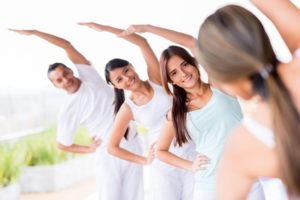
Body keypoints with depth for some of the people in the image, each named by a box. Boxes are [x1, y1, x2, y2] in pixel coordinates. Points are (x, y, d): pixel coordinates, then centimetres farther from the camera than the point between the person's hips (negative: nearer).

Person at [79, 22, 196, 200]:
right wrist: (144, 160, 3)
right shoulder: (128, 109, -4)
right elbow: (112, 147, 2)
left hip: (191, 152, 1)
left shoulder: (156, 81, -2)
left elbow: (142, 43, -13)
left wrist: (105, 28, -14)